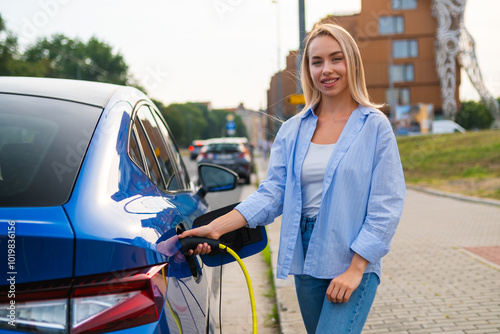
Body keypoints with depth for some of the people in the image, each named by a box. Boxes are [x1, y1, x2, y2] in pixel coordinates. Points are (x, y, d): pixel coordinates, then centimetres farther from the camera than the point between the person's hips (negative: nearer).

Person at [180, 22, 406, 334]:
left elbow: (386, 207, -8)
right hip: (306, 261, 5)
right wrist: (218, 226, -11)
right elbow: (272, 192, 2)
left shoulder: (375, 126, -4)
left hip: (355, 261, -4)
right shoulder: (292, 130, 9)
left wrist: (355, 269, -14)